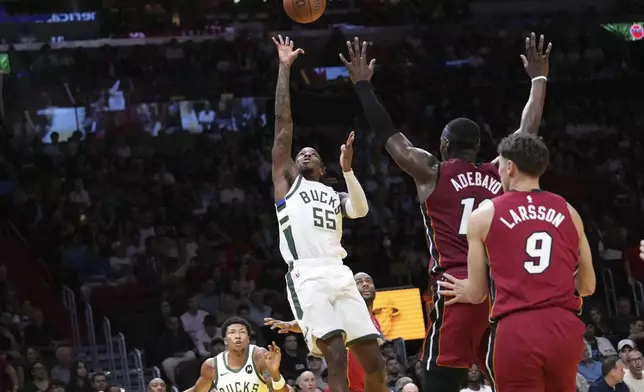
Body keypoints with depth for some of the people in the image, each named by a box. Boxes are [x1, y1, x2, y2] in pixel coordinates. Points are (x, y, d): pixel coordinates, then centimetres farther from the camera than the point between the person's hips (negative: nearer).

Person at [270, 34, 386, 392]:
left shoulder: (335, 195, 29)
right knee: (337, 356, -20)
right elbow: (284, 124, 13)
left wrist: (348, 169, 0)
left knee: (373, 359, -2)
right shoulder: (287, 182, 19)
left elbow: (361, 210, 6)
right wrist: (285, 68, 12)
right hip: (308, 277, -5)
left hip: (340, 275, 5)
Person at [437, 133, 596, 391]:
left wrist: (465, 293, 33)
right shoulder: (568, 212, 13)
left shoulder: (485, 215, 6)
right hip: (564, 327, 3)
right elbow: (587, 286, 20)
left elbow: (477, 294, 10)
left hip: (515, 331, -3)